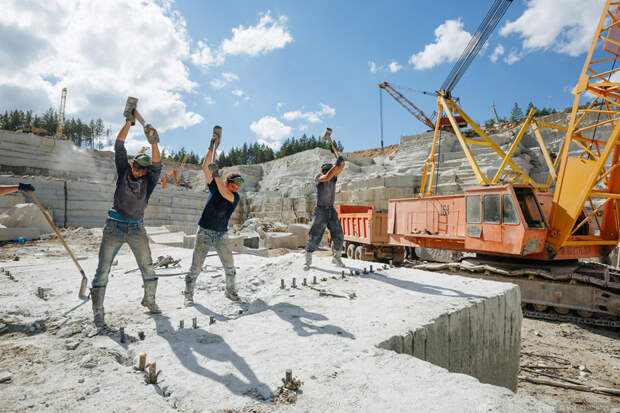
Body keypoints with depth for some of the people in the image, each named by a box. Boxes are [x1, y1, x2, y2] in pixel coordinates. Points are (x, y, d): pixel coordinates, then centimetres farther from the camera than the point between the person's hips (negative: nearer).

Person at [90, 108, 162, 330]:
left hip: (136, 229, 1)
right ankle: (98, 311, 8)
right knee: (103, 269, -1)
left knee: (148, 267, 6)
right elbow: (119, 148, -4)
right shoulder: (123, 171, 2)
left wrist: (153, 143, -32)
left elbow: (157, 166, -17)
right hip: (114, 227, -1)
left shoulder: (149, 180, 1)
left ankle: (149, 299, 26)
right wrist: (129, 122, -12)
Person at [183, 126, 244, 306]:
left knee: (229, 266, 2)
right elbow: (205, 167, -5)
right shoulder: (214, 187, 2)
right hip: (204, 232, -1)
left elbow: (225, 194, -25)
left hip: (221, 235, 1)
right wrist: (213, 146, -10)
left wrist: (216, 174, -34)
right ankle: (188, 294, 13)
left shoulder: (235, 197, -2)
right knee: (196, 267, -2)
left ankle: (230, 290, 22)